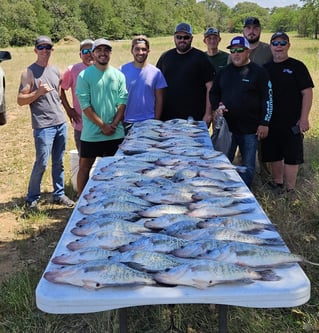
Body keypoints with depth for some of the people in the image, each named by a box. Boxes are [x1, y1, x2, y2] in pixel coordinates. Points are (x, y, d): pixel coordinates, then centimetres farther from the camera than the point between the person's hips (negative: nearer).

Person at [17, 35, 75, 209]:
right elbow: (20, 100, -9)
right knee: (41, 163, -4)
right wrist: (38, 92, -20)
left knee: (58, 163, 13)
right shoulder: (29, 73, -6)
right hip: (43, 126, -6)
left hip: (61, 123, 6)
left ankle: (59, 194, 25)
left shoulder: (56, 71, 11)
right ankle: (32, 198, 13)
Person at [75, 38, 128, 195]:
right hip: (91, 133, -3)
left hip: (116, 133, 3)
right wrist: (103, 125, -12)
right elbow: (85, 105, -10)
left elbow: (122, 102, 2)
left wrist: (114, 124, -10)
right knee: (85, 166, 7)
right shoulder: (84, 76, -5)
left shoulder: (119, 75, 5)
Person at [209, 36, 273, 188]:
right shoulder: (224, 71, 9)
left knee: (248, 166, 7)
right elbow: (213, 93, 18)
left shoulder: (258, 72, -4)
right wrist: (216, 107, -2)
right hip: (226, 127, 4)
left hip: (250, 130, -3)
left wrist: (264, 123, -9)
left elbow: (267, 99, -5)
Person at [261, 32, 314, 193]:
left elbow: (307, 93, -7)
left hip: (292, 123, -4)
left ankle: (290, 190, 12)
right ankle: (277, 184, 30)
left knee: (291, 157, 1)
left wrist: (304, 118, -14)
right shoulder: (266, 68, 9)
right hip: (270, 122, 5)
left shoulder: (297, 66, -4)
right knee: (274, 155, 13)